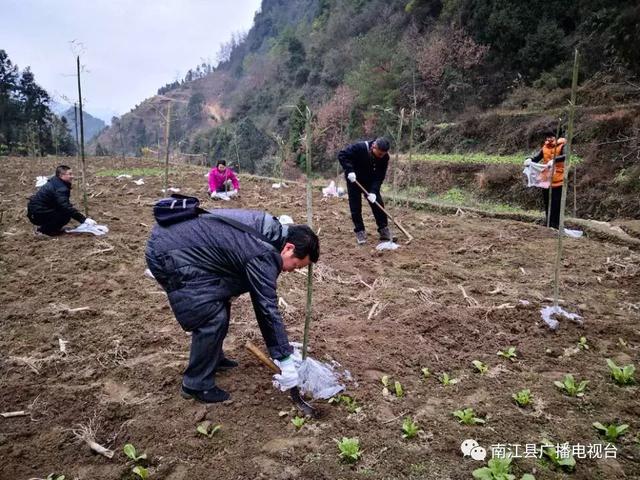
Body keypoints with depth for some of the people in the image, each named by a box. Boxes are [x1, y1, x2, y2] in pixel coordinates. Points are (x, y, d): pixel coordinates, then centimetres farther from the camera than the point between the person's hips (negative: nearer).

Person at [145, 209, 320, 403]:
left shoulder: (268, 228, 6)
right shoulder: (263, 256, -21)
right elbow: (268, 309, -19)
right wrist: (286, 361, -12)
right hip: (168, 255, -10)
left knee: (220, 304, 19)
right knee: (213, 319, -8)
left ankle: (214, 359, 36)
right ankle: (197, 385, 8)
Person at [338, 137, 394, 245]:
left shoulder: (384, 157, -20)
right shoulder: (359, 148, -31)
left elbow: (380, 176, -19)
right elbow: (342, 155, -26)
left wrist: (373, 191, -31)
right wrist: (349, 170, -36)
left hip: (370, 182, 3)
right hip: (354, 180, -3)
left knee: (378, 205, -2)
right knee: (355, 208, -2)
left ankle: (384, 231, 8)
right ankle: (360, 232, 9)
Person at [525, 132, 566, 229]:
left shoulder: (561, 146, -7)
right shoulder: (544, 148, 8)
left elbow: (565, 156, -25)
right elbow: (536, 158, 3)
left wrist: (554, 160, -42)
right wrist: (530, 160, -20)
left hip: (558, 180, -5)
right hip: (546, 180, 5)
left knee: (556, 203, -3)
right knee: (547, 202, 13)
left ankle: (556, 224, 3)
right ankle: (548, 223, 24)